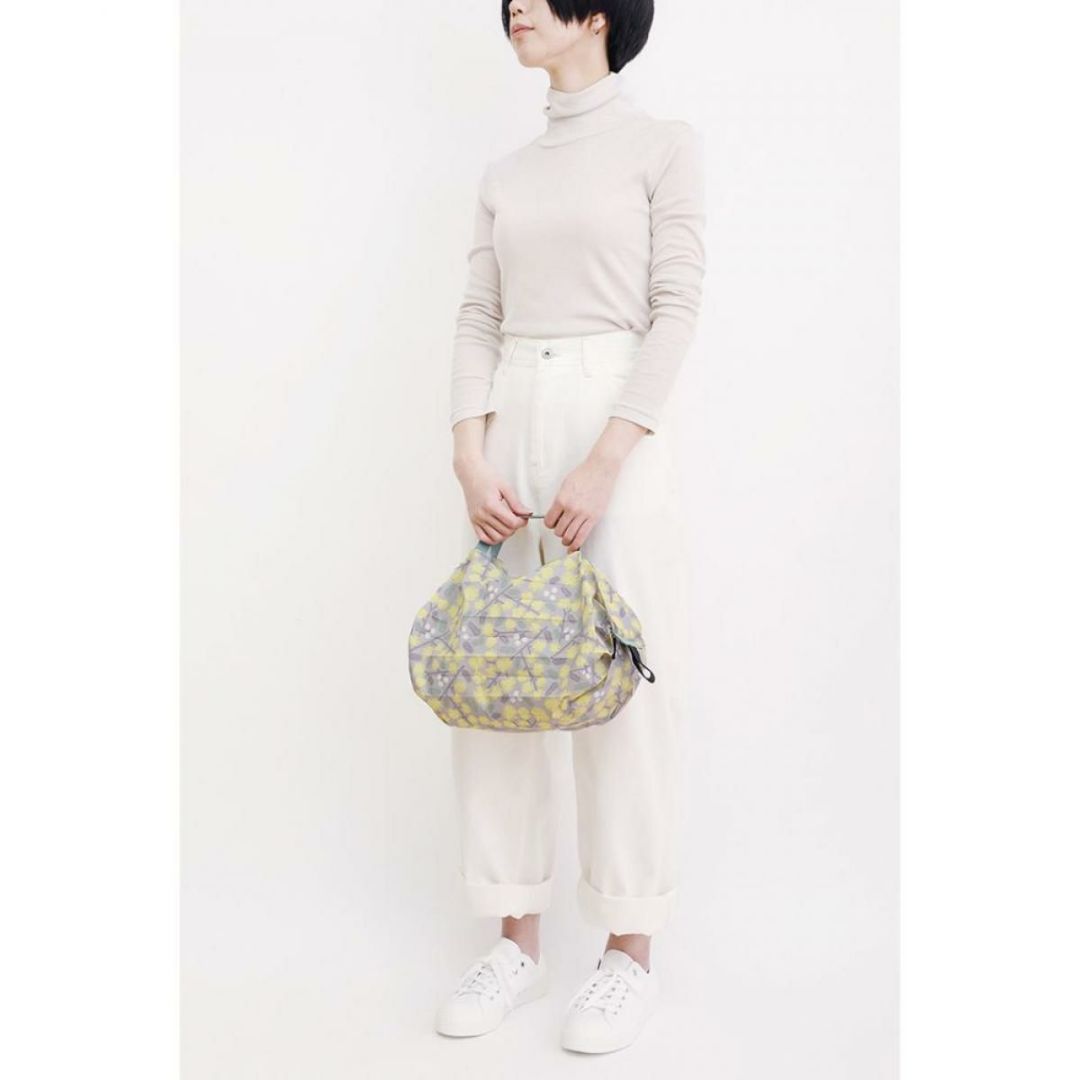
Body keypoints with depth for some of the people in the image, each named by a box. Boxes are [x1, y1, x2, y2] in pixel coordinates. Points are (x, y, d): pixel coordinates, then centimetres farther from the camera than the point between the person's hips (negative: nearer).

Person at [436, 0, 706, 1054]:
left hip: (616, 427, -5)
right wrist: (469, 457, -5)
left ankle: (629, 950, 11)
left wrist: (605, 462, -16)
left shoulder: (663, 144, 3)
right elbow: (479, 318, 10)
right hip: (509, 431, 5)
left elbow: (675, 306, -7)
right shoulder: (505, 174, 17)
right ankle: (518, 940, 15)